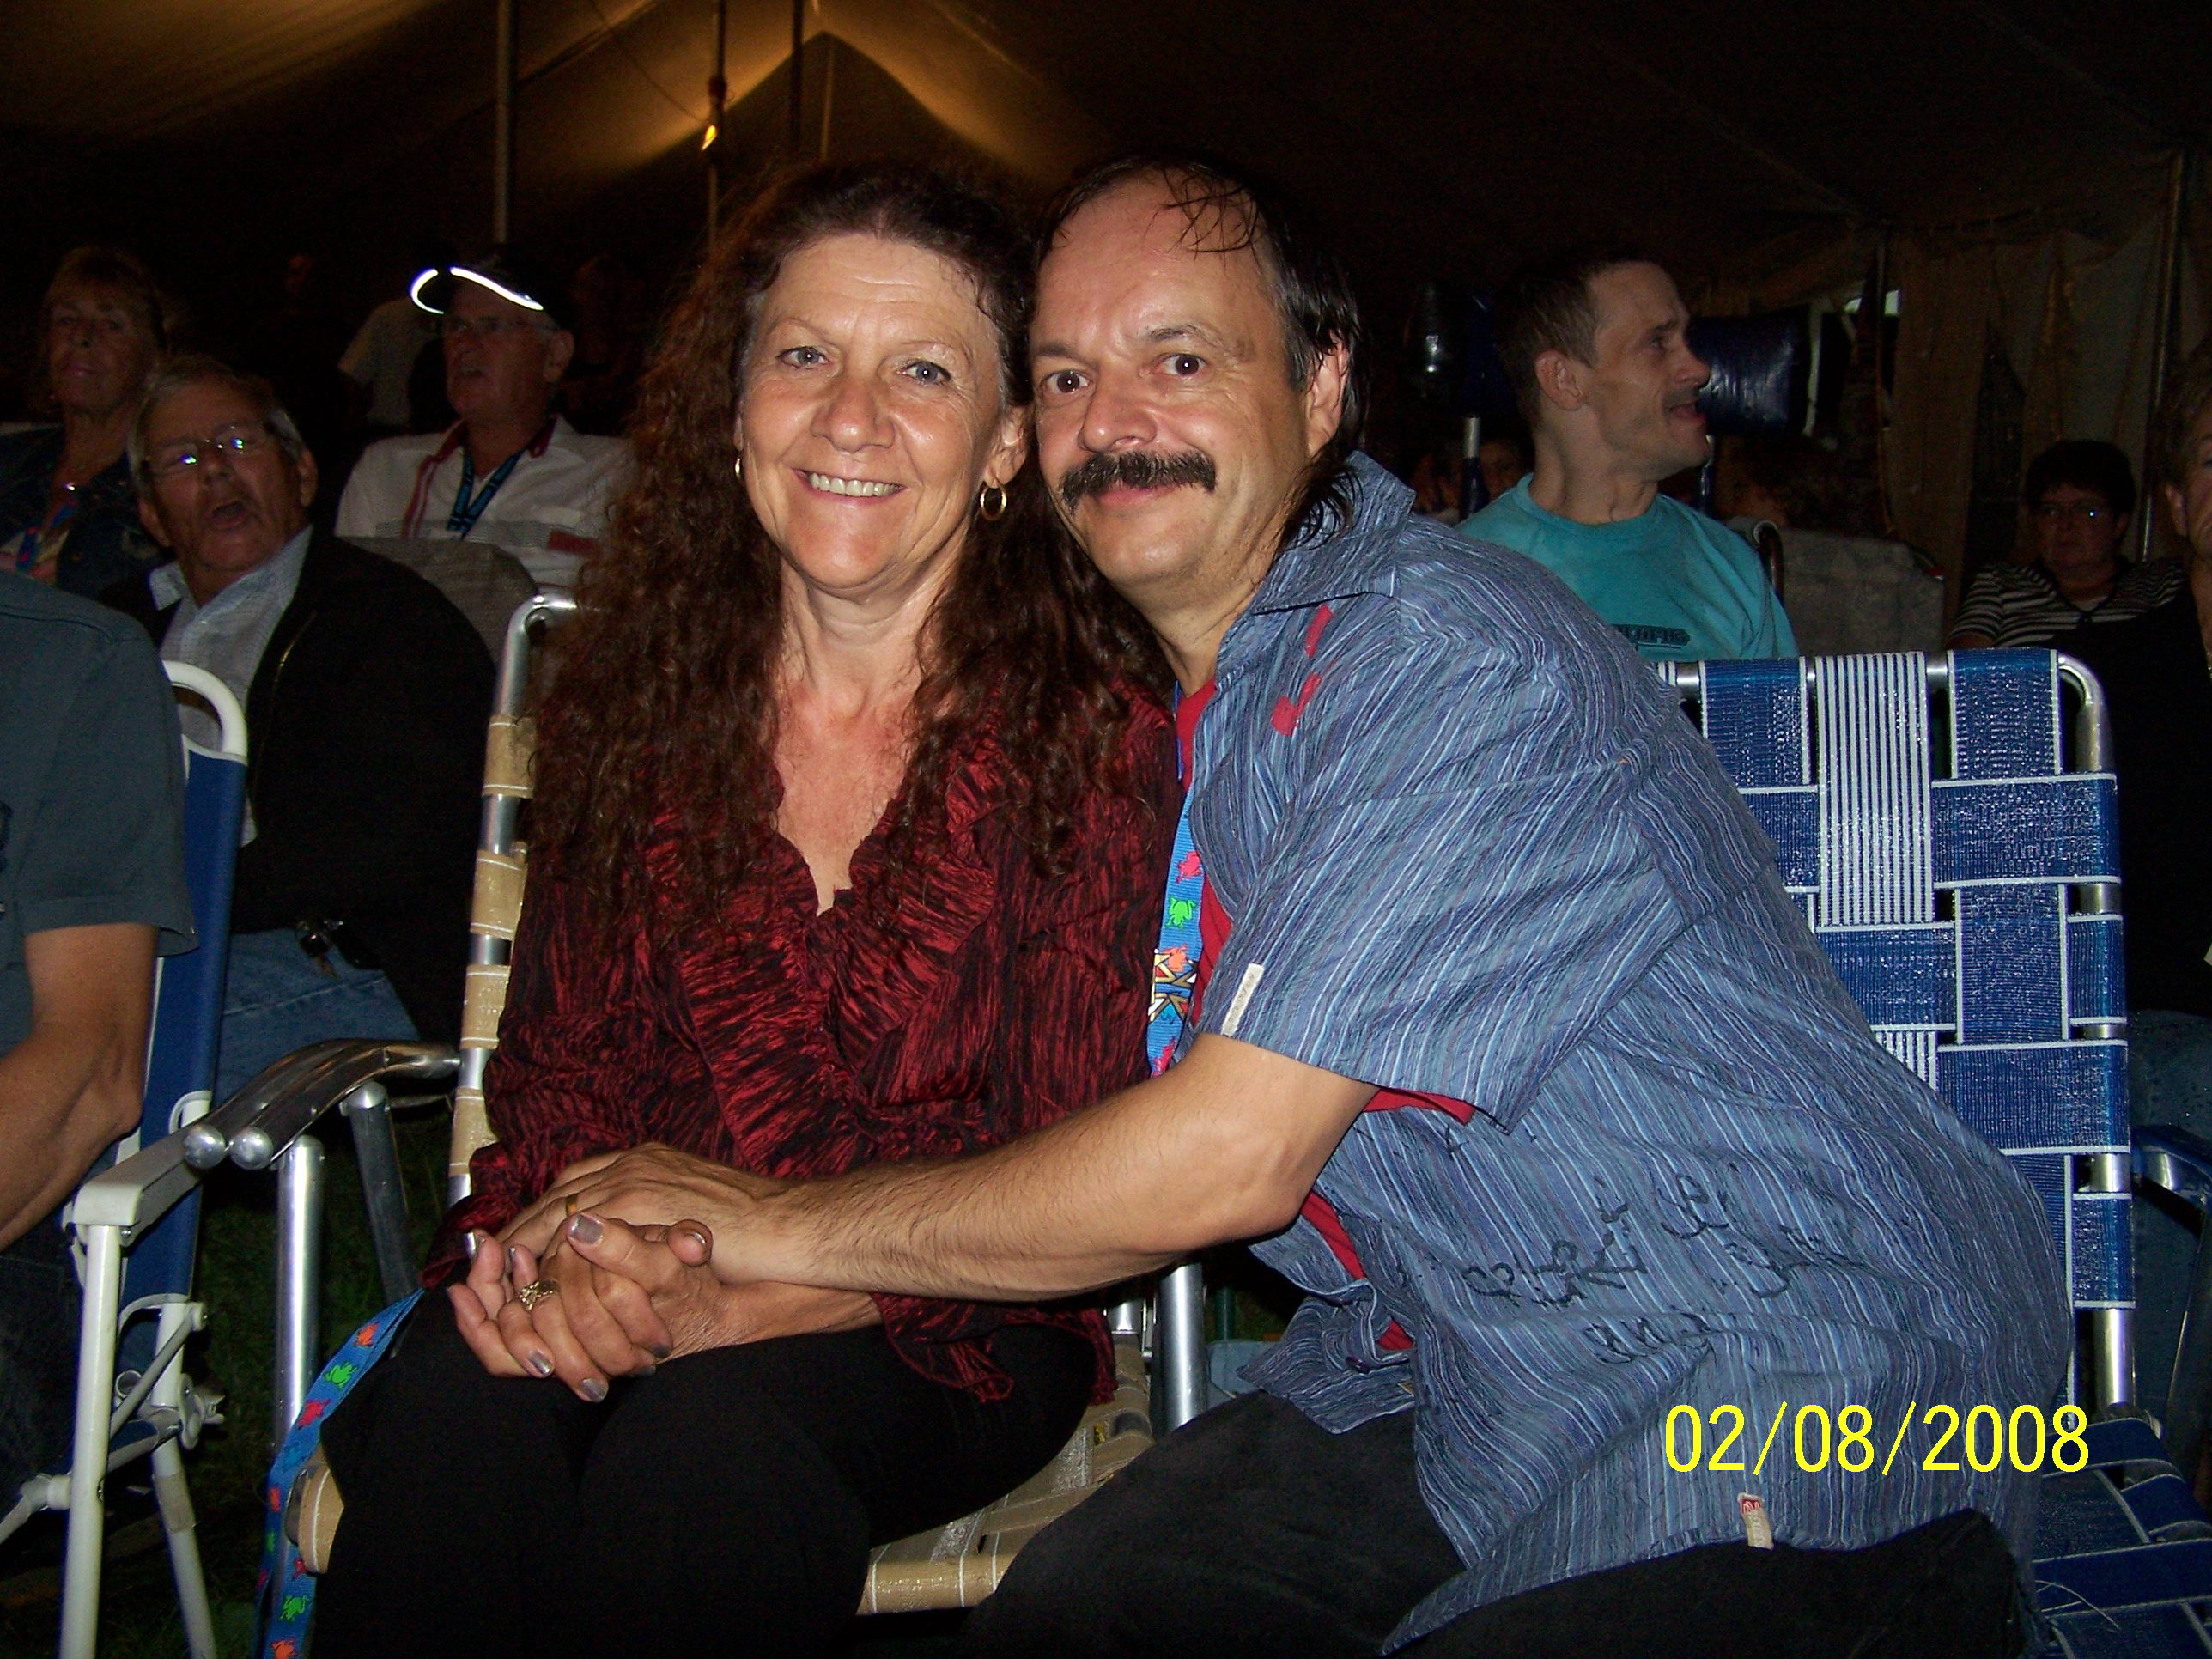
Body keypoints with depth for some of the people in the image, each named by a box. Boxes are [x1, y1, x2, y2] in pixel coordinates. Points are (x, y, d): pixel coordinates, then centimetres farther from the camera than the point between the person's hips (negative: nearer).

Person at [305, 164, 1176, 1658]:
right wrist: (541, 1243, -13)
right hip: (635, 1290, 3)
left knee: (711, 1436, -34)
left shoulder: (1098, 730, -8)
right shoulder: (644, 690, 4)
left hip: (945, 1326, -2)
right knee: (451, 1409, -29)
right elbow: (565, 1049, 10)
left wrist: (747, 1301, -24)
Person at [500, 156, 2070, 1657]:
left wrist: (784, 1221, -11)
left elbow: (1229, 1154, -22)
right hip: (1454, 1368, 7)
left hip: (1801, 1394, -7)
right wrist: (682, 1273, -4)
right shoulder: (1142, 702, 8)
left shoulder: (1460, 659, -20)